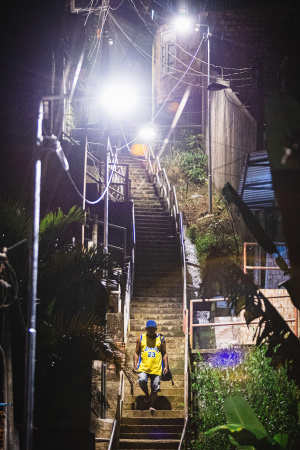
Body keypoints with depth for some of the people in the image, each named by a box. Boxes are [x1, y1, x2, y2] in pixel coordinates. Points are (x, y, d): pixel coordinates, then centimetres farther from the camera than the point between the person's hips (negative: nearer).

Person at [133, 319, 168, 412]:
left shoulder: (161, 339, 13)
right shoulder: (141, 338, 12)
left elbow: (164, 354, 14)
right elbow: (136, 353, 12)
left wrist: (165, 366, 4)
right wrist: (135, 365, 1)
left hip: (156, 368, 1)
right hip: (143, 367, -1)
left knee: (155, 388, -2)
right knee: (142, 380, -25)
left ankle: (151, 406, 9)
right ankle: (147, 395, 2)